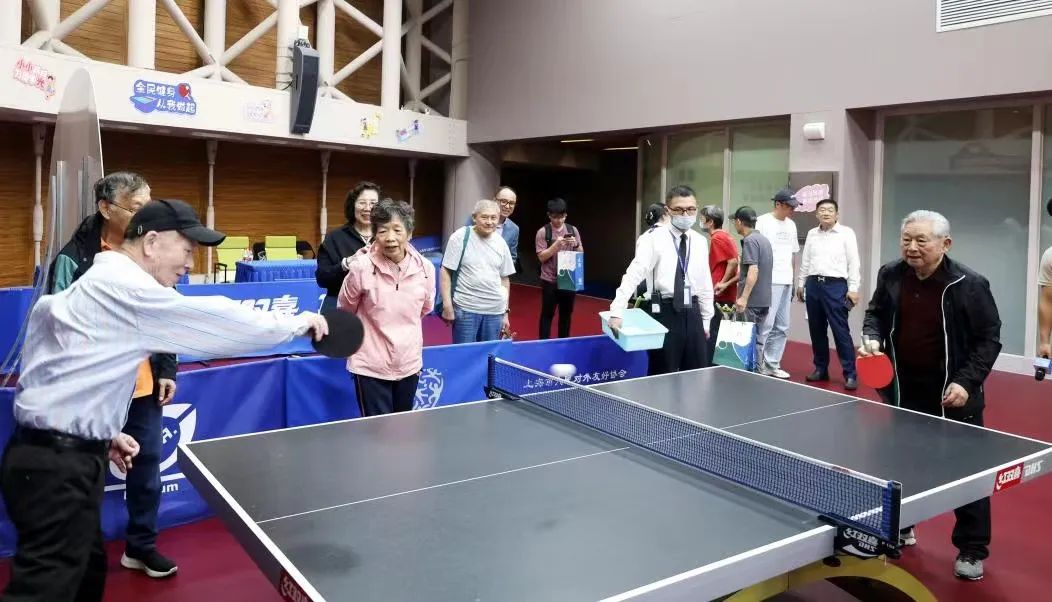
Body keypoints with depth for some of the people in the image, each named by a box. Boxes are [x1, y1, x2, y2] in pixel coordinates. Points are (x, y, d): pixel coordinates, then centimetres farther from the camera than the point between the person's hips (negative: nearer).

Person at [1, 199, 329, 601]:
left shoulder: (105, 282, 16)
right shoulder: (123, 286, -16)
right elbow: (216, 318, -18)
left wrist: (104, 432, 18)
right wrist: (297, 323, -7)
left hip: (64, 454, 10)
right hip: (57, 464, -10)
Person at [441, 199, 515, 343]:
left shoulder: (501, 244, 7)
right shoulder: (460, 237, -6)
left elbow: (504, 279, 13)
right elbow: (445, 272, -7)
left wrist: (505, 313, 11)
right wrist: (447, 305, -13)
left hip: (495, 311, 4)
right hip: (465, 309, -4)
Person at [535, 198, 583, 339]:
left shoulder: (573, 230, 3)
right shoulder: (543, 232, -6)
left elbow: (581, 254, 6)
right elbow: (542, 257, -10)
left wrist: (575, 245, -15)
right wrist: (556, 245, -21)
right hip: (550, 280, -3)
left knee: (566, 313, 13)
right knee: (547, 313, 3)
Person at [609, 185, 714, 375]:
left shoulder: (700, 242, 8)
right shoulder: (654, 239, -8)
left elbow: (705, 283, 15)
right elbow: (633, 275, -17)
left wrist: (706, 319, 15)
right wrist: (617, 313, -26)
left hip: (692, 312, 5)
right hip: (664, 311, -5)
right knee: (663, 376, 3)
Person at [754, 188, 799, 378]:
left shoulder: (791, 225, 15)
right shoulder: (762, 222, -7)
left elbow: (792, 253, 19)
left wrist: (792, 279, 14)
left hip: (786, 282, 8)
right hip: (769, 282, -8)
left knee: (782, 327, 10)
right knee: (765, 325, -8)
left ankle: (771, 365, 18)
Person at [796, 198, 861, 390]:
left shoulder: (846, 233, 0)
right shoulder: (812, 234, 14)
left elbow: (853, 263, -4)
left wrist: (853, 289, -9)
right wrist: (801, 283, 17)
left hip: (835, 285, -5)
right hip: (813, 284, 5)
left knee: (841, 331, -7)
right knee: (816, 330, 9)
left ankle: (850, 374, -2)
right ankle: (821, 369, 20)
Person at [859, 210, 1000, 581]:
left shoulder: (969, 284, -15)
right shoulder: (890, 275, -4)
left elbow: (989, 339, -10)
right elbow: (875, 312, 12)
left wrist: (967, 382, -20)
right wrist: (872, 337, -9)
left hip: (951, 394, -4)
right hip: (902, 390, 4)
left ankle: (972, 550, 20)